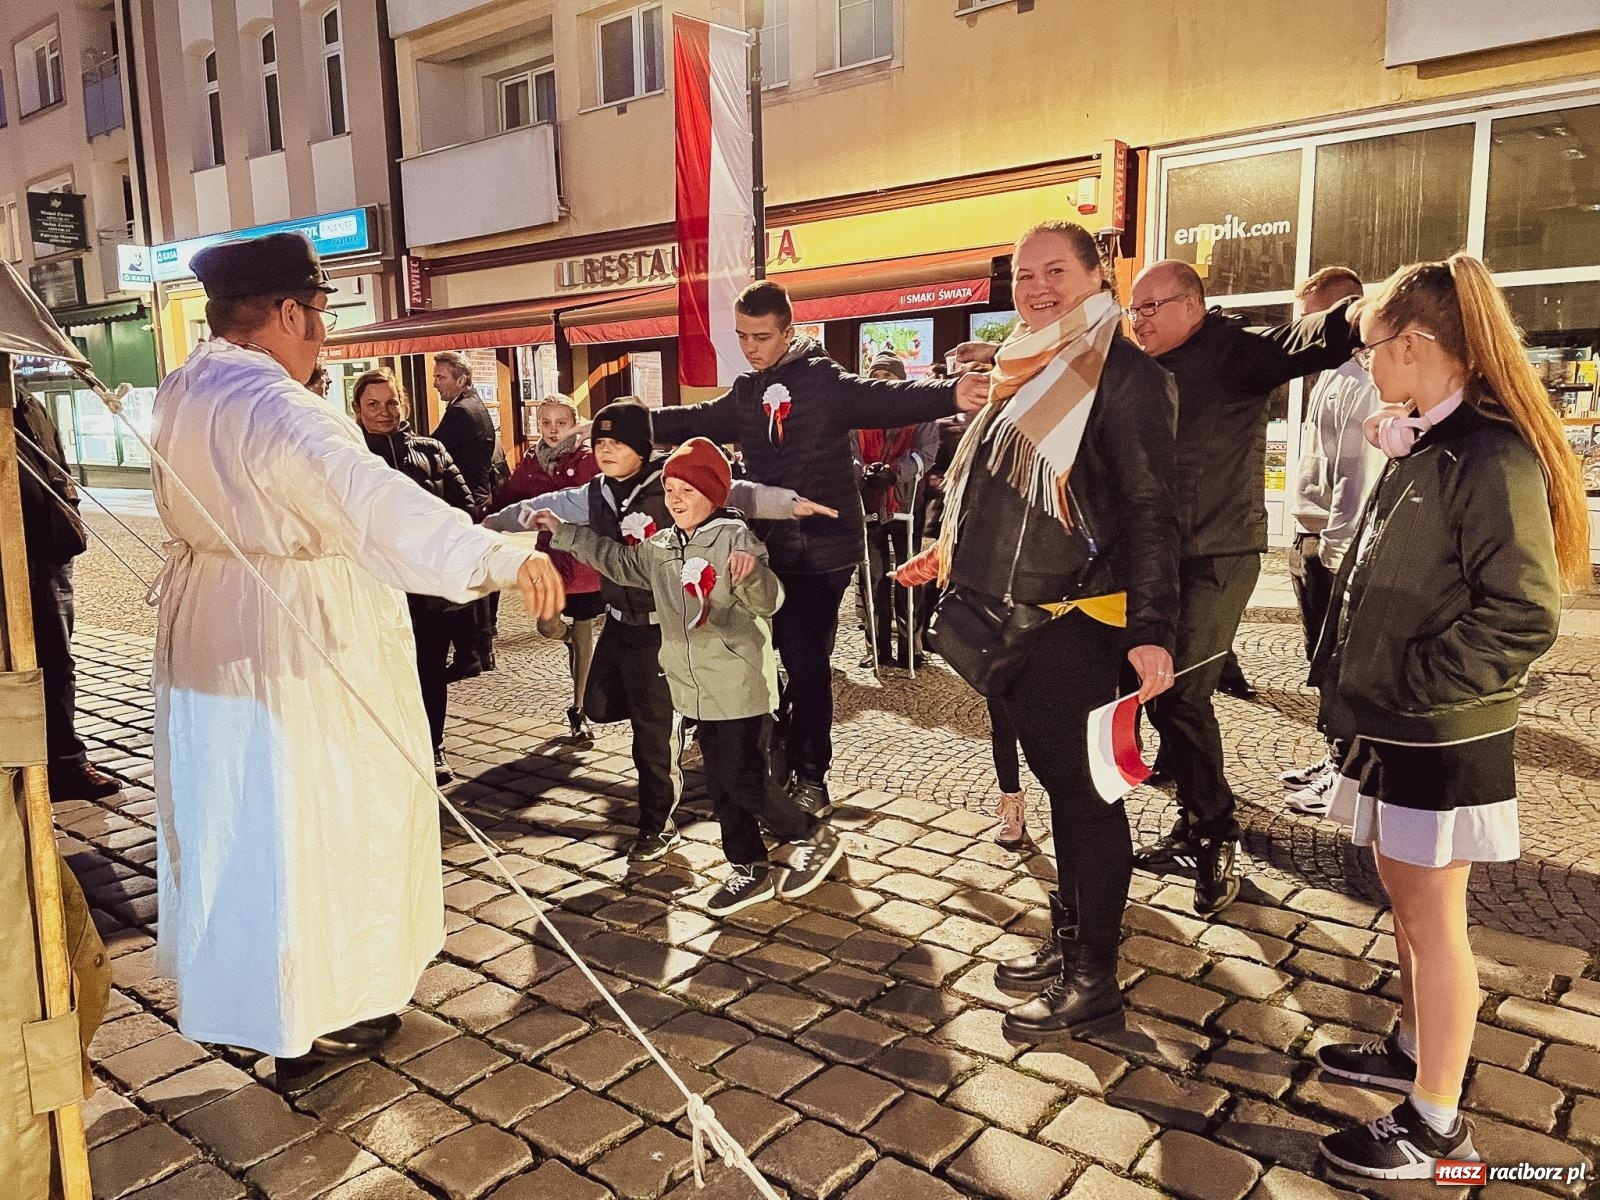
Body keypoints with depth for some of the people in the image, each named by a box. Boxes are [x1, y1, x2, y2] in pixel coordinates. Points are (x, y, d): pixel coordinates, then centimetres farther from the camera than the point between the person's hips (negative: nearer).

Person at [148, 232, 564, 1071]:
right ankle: (310, 1016, 20)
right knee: (310, 824, 5)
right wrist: (498, 556, -54)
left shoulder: (181, 394, 7)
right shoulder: (274, 408, -25)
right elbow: (371, 497, -42)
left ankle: (227, 985, 41)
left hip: (208, 627, 10)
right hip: (292, 638, -10)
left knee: (230, 817, 22)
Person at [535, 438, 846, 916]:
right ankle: (749, 870, 26)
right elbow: (620, 563, 25)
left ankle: (816, 838, 18)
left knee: (748, 784, -5)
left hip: (742, 687, -7)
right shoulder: (660, 546, 9)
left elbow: (768, 602, -23)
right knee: (722, 786, 13)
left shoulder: (735, 537, -14)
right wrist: (565, 533, 24)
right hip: (701, 691, 8)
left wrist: (752, 574, -45)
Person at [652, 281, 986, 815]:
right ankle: (777, 760, 31)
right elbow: (698, 421, 25)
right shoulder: (746, 392, 12)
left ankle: (810, 775, 16)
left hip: (820, 550, -6)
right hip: (768, 549, 7)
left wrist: (948, 394, -41)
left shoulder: (824, 380, -10)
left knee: (808, 666, -1)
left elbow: (885, 400, -24)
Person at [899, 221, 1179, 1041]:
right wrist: (952, 552, 24)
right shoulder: (1019, 373, 13)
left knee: (1086, 794, 2)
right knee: (1058, 784, 18)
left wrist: (1151, 628, -23)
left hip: (1073, 622, -8)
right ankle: (1067, 937, 33)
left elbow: (1149, 511, -16)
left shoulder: (1123, 374, -10)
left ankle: (1094, 981, 16)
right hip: (1006, 618, 8)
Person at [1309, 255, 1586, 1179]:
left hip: (1441, 740, -8)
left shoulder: (1492, 458, -20)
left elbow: (1523, 619, -24)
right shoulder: (1423, 449, 8)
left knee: (1433, 922, 4)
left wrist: (1403, 684, -21)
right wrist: (1356, 679, 8)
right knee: (1407, 903, 21)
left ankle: (1436, 1126, 21)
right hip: (1396, 728, 8)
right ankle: (1415, 1051, 41)